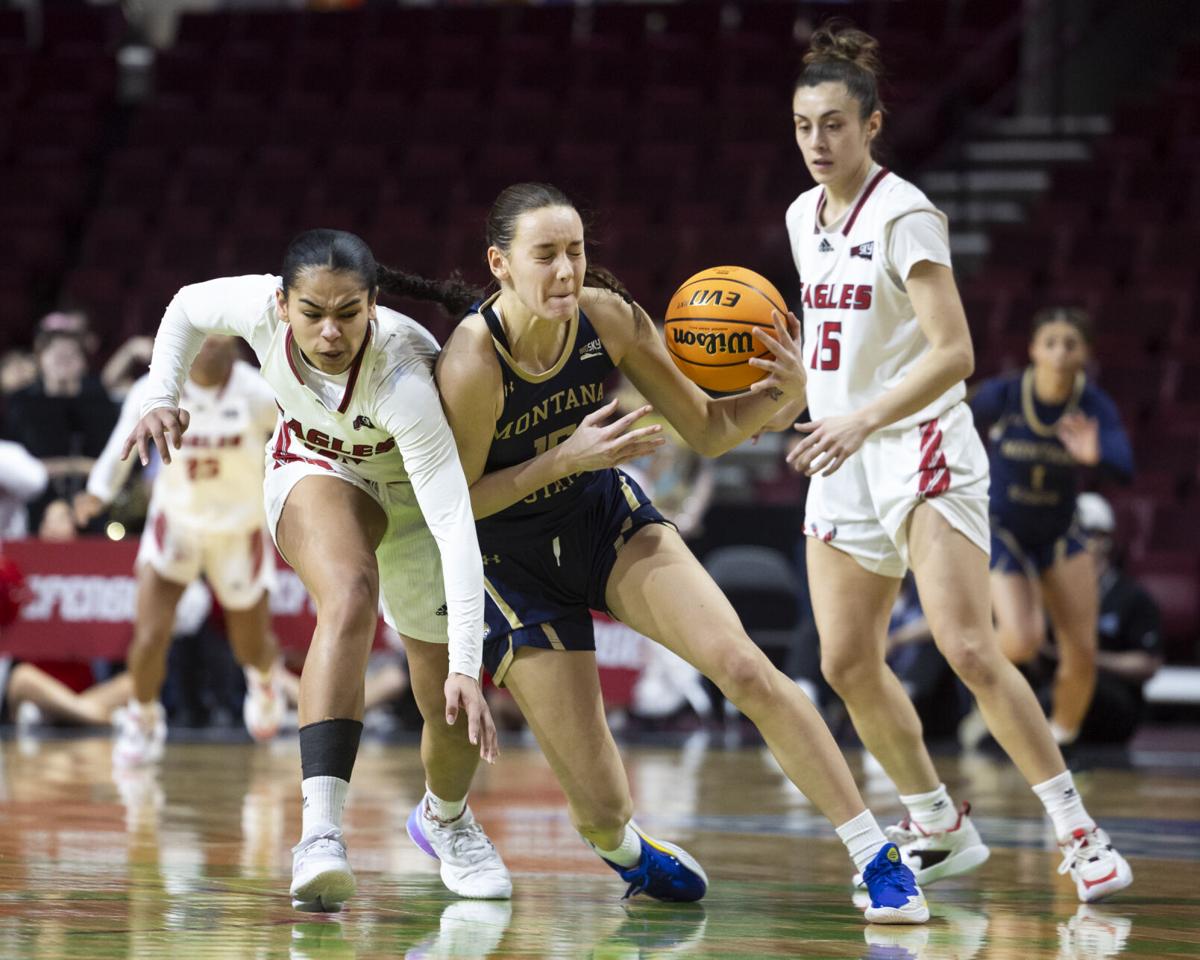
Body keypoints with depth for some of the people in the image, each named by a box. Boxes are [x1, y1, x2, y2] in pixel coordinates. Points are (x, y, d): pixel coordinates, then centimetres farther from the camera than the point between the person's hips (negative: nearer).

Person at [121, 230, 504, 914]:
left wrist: (467, 668, -53)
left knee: (450, 703, 0)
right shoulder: (260, 307, -30)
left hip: (415, 492, -1)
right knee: (351, 596, -34)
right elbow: (188, 308, -3)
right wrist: (162, 400, -16)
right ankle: (321, 830, -43)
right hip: (318, 470, 1)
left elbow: (455, 524, -46)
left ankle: (449, 819, 37)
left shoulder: (401, 376, -41)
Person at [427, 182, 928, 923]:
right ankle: (618, 842, 31)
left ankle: (877, 858, -11)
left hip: (608, 521, 3)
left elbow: (709, 431, -6)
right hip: (514, 562, -3)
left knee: (743, 666, -20)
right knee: (605, 810, -9)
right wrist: (566, 458, -29)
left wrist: (783, 393, -25)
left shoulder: (608, 317, -15)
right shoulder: (472, 363, -28)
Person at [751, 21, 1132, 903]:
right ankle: (939, 828, 20)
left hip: (922, 449, -8)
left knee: (968, 648, -18)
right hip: (844, 465, 8)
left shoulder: (904, 215, -12)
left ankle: (1078, 832, -13)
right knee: (847, 664, 4)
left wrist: (862, 419, -30)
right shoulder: (804, 218, 11)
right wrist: (800, 377, 5)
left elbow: (953, 353, -20)